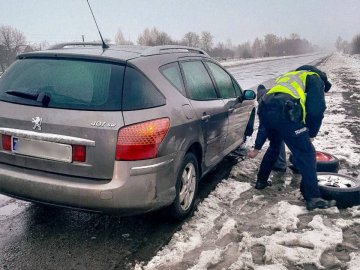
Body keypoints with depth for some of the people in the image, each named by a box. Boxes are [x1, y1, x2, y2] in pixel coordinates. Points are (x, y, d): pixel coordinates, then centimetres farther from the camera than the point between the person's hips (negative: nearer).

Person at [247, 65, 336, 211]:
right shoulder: (315, 79, 23)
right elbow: (316, 109, 2)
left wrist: (257, 147, 43)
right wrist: (311, 134, 16)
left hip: (263, 108, 7)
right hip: (285, 112, -7)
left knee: (274, 146, 32)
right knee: (306, 154, 4)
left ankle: (261, 181, 42)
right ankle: (313, 198, 4)